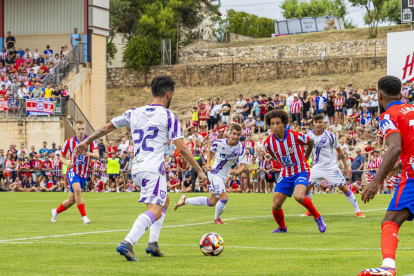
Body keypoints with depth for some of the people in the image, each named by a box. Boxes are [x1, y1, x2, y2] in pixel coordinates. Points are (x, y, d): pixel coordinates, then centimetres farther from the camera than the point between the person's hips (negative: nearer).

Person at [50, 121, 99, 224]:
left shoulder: (91, 140, -10)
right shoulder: (69, 142, -7)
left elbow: (97, 156, -21)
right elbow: (61, 156, 6)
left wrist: (90, 154, -44)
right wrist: (67, 163, -16)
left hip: (84, 173, 2)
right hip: (73, 170, -2)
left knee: (72, 200, 8)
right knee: (77, 189, -32)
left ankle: (56, 211, 36)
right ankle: (84, 216, -27)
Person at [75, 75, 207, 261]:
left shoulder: (134, 113, 13)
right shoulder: (168, 116, -3)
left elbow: (107, 127, 21)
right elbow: (182, 149, -7)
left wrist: (87, 142, 34)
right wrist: (200, 171, 0)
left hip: (136, 169, 7)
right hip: (153, 169, -7)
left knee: (164, 201, 26)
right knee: (155, 211, -13)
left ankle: (153, 243, 14)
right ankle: (127, 243, -33)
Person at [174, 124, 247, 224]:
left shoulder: (240, 148, -14)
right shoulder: (219, 143, -14)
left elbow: (243, 165, -17)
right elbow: (210, 151, 8)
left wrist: (237, 171, -38)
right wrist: (208, 164, -6)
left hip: (224, 176, 5)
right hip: (214, 173, -5)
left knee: (211, 202, 14)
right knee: (224, 197, -17)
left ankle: (185, 200, 31)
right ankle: (217, 219, 10)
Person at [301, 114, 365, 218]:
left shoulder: (329, 135, -10)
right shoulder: (309, 136, -4)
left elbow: (339, 150, -1)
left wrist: (346, 167, -1)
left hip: (331, 166, -3)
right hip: (317, 167, 3)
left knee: (343, 187, -8)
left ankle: (358, 211, -1)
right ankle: (310, 211, 14)